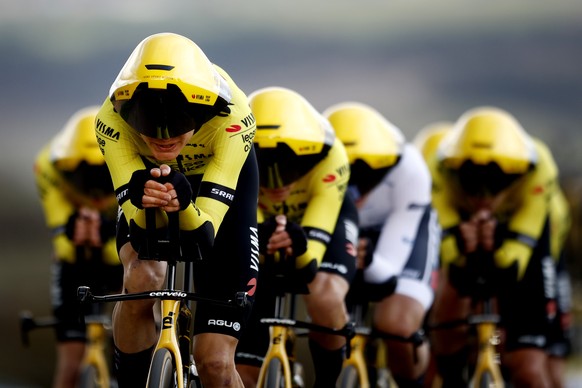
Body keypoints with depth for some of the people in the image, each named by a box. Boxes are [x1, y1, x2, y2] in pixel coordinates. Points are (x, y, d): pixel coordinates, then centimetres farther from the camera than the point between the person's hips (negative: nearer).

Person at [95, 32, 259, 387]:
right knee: (142, 281, -33)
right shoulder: (113, 118, -33)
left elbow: (204, 237, -39)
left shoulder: (231, 116, -37)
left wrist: (183, 205, -61)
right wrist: (140, 201, -56)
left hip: (222, 193, -1)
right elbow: (137, 228, -34)